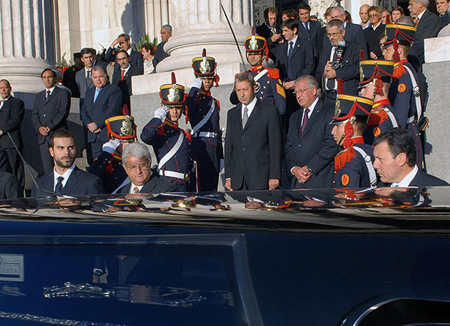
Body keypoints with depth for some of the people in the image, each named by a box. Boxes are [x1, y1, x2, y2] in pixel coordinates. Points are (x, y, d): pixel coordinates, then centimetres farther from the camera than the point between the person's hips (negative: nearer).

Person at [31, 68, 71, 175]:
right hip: (43, 136, 5)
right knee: (47, 169, 1)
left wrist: (50, 127, -14)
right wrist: (39, 127, -5)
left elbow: (63, 112, -6)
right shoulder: (39, 96, 23)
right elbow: (34, 115, 15)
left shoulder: (63, 93, 5)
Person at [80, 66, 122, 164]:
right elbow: (83, 111, 16)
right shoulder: (89, 92, 23)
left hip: (108, 135, -6)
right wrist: (89, 124, -3)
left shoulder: (114, 90, 0)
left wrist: (97, 124, -12)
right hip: (92, 136, 6)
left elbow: (112, 111, -11)